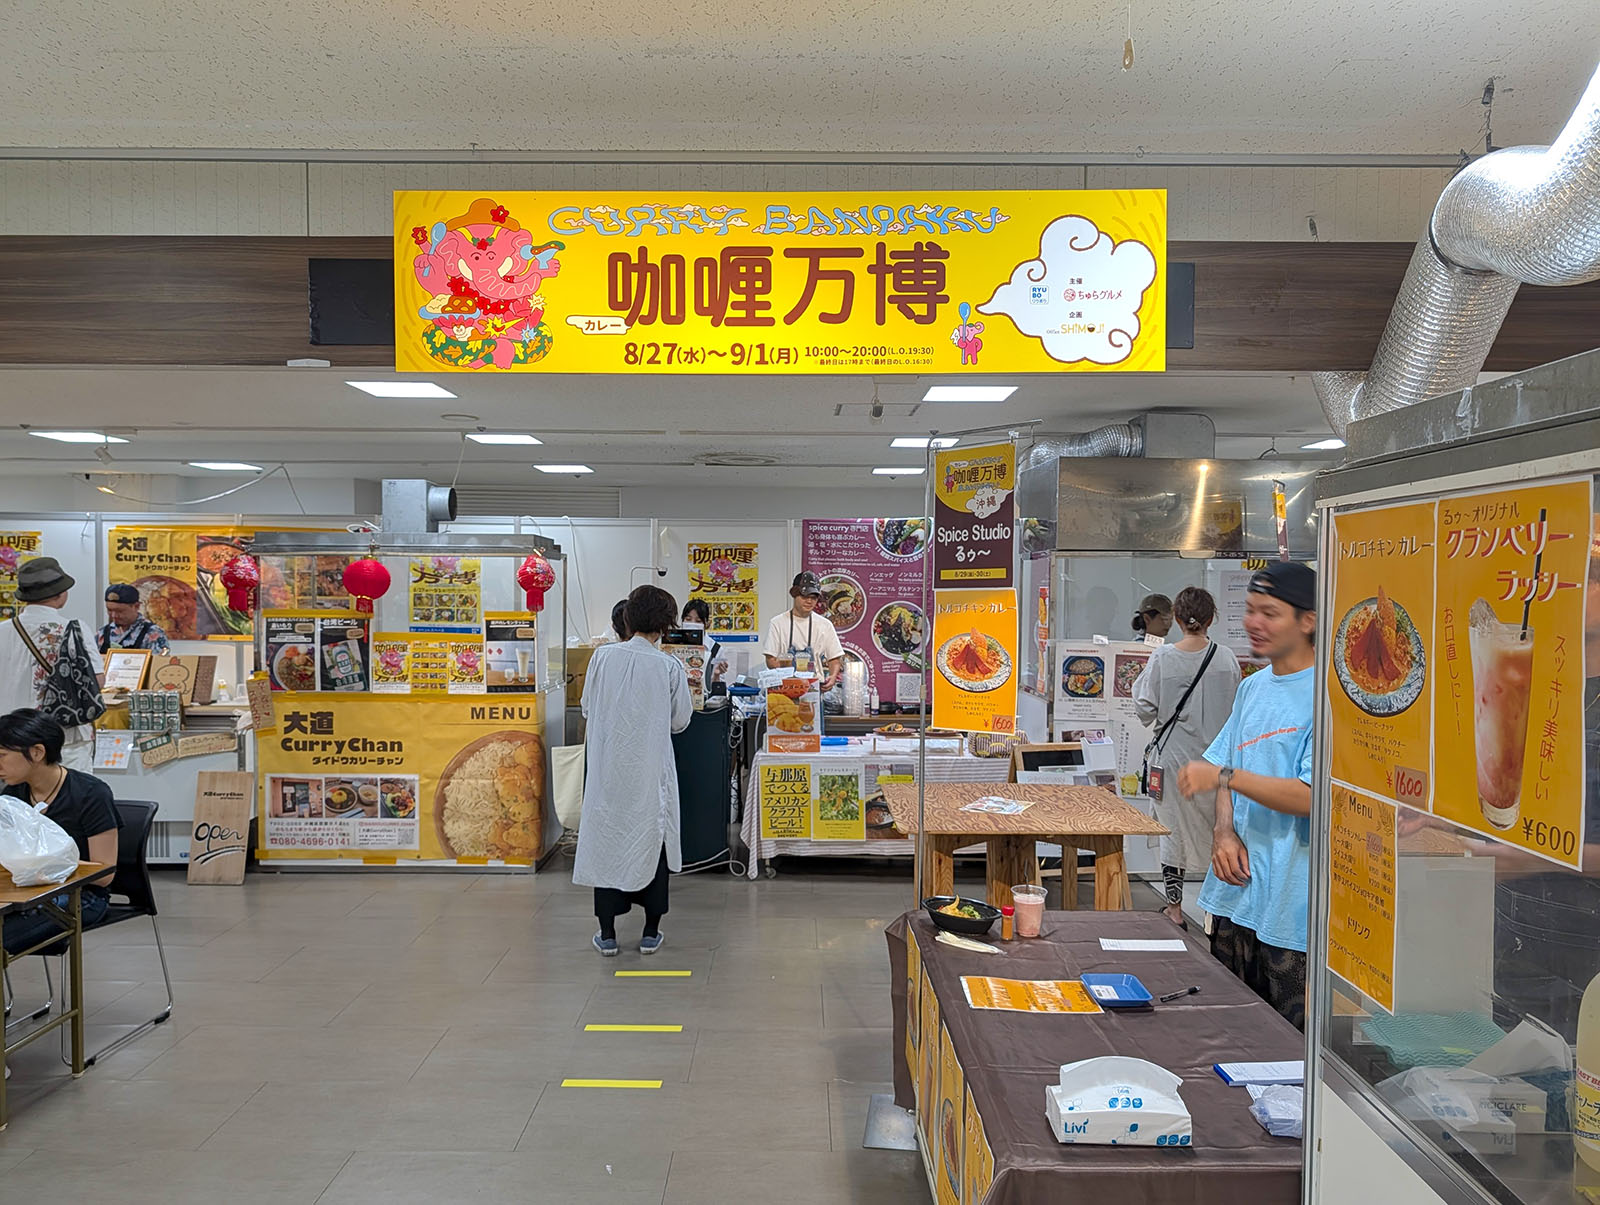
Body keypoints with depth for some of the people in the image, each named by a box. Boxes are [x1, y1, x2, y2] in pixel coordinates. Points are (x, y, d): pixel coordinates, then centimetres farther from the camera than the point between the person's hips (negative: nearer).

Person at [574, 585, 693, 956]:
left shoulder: (603, 660, -7)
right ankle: (651, 932, 19)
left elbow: (587, 708, 4)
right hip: (650, 770, -1)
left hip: (608, 768, 1)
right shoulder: (669, 667, -11)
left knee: (606, 839, 10)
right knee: (651, 840, 12)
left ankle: (607, 933, 16)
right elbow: (680, 721, -1)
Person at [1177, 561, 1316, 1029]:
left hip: (1294, 907, -7)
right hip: (1236, 889, 7)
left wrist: (1223, 776, -21)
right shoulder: (1252, 687, 12)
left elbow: (1311, 797, -20)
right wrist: (1224, 830, -2)